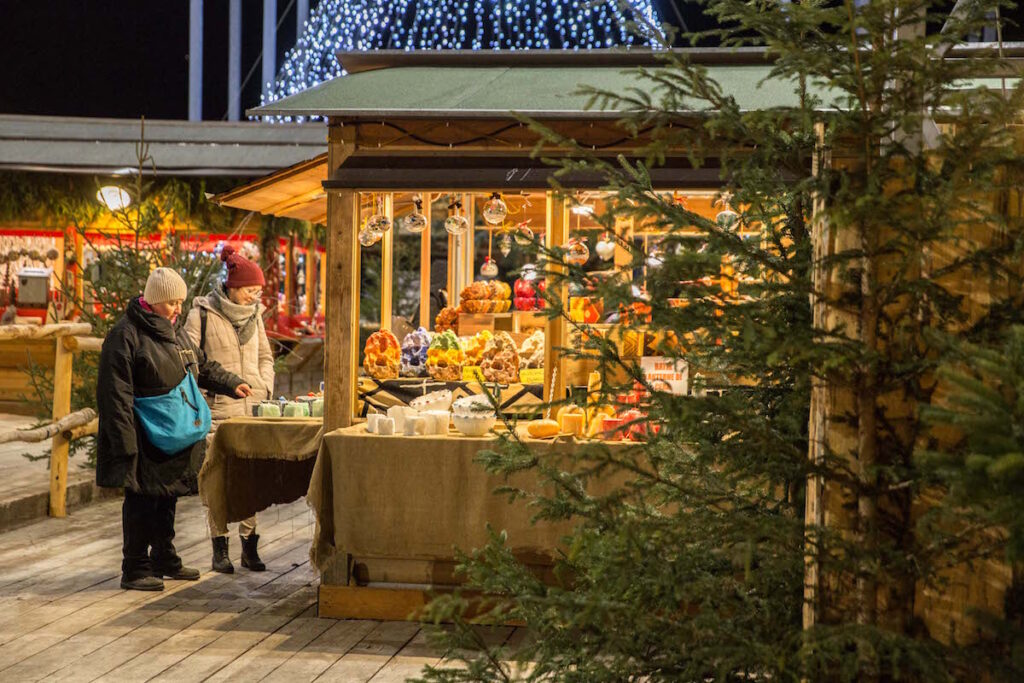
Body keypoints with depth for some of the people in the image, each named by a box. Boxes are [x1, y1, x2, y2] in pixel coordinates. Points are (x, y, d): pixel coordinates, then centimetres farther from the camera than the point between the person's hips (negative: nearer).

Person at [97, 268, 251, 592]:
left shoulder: (175, 334, 14)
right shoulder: (125, 335, -13)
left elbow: (203, 366, 27)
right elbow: (117, 394, -17)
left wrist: (232, 383, 12)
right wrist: (126, 442, -21)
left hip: (175, 437, 8)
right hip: (145, 438, -8)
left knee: (167, 498, 17)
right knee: (142, 501, -4)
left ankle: (164, 559, 29)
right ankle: (135, 569, 5)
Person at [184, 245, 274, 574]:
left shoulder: (254, 314, 13)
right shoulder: (203, 313, -3)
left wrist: (266, 388, 7)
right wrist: (204, 391, -11)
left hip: (252, 408, 4)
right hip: (219, 408, -4)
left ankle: (249, 545, 10)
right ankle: (219, 549, 6)